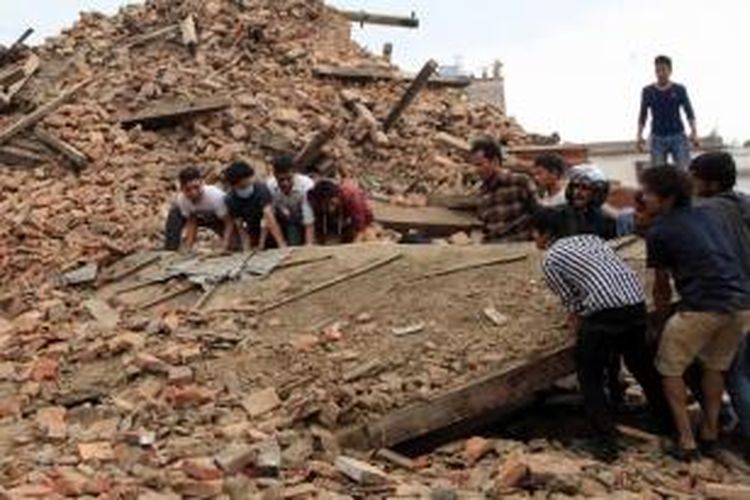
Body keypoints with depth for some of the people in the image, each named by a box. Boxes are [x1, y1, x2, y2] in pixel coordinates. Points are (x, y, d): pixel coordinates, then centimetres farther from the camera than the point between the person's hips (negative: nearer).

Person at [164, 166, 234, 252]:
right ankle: (169, 250, -11)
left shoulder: (216, 196, -40)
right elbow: (192, 223, -16)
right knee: (175, 212, -23)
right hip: (199, 217, 3)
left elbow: (229, 223, -35)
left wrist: (225, 248, -45)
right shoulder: (181, 199, -28)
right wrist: (188, 247, -27)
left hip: (219, 219, -3)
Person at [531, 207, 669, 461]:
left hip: (603, 311, -6)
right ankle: (668, 419, 39)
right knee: (642, 365, 26)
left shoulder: (550, 259, 7)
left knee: (590, 378, 9)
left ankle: (607, 441, 3)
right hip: (636, 303, 6)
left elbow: (571, 300, 4)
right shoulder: (589, 238, 24)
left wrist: (579, 327, 19)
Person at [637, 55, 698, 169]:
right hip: (658, 138, 0)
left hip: (678, 136, 0)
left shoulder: (679, 90, 3)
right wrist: (639, 135, -1)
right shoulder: (648, 92, 5)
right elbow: (643, 116, 10)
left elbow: (689, 113, 2)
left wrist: (694, 132, -11)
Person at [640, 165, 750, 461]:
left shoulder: (659, 232, 0)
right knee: (715, 367, 27)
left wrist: (661, 312, 29)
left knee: (670, 370, 14)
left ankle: (686, 442, 11)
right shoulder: (705, 216, 17)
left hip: (702, 308, -6)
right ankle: (710, 434, 31)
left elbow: (662, 285, 11)